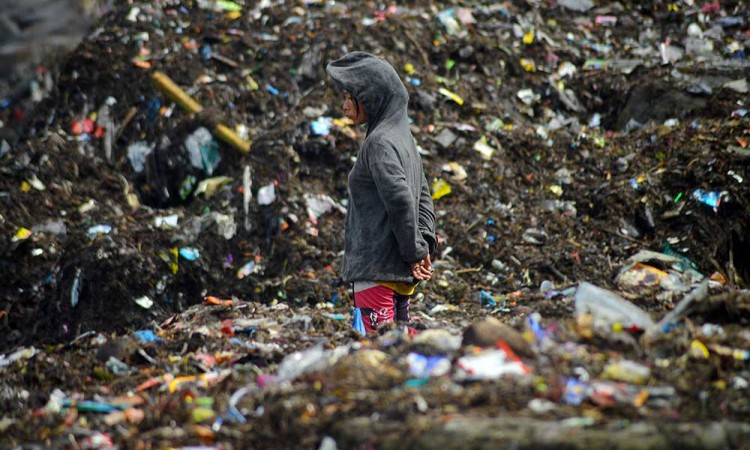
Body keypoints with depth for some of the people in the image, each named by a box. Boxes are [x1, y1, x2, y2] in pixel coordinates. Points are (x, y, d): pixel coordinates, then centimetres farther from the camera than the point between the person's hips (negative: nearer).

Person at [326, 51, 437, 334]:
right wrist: (425, 244, 7)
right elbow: (424, 200, 17)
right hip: (400, 273, 10)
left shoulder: (380, 143, -13)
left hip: (377, 271, -10)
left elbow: (400, 200, -19)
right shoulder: (403, 140, 16)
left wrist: (415, 252, -12)